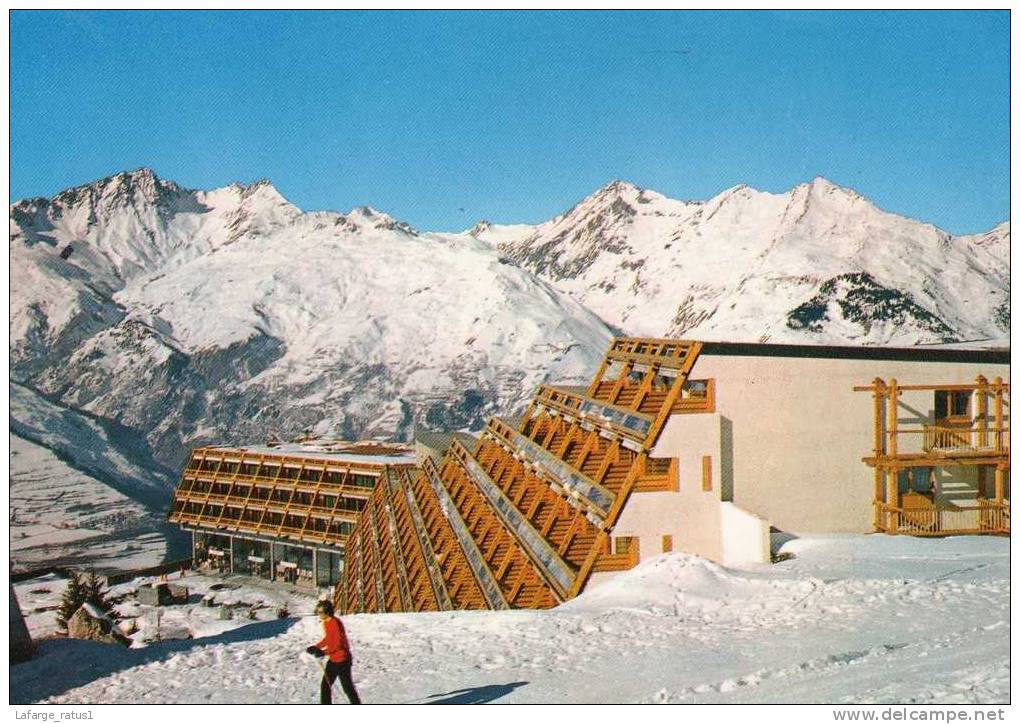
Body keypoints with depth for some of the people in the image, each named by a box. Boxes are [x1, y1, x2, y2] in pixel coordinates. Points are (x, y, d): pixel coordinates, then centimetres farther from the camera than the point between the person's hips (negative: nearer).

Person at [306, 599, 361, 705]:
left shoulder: (335, 623, -21)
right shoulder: (326, 623, 7)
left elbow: (338, 643, -24)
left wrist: (324, 652, -24)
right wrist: (316, 647, 8)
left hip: (342, 660, -9)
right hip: (333, 660, 9)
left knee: (347, 687, 1)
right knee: (325, 685, 8)